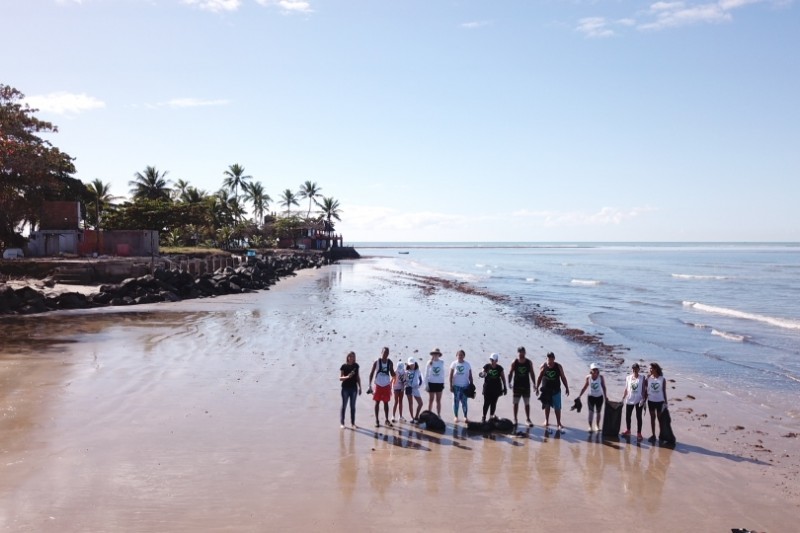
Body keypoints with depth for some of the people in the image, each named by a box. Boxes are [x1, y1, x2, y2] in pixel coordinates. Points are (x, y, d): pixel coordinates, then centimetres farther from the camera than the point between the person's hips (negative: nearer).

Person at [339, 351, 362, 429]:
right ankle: (342, 423, 9)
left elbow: (358, 377, 12)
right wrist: (347, 376, -25)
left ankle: (353, 423, 17)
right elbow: (340, 378, -7)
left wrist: (359, 387, 10)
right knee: (344, 405, 2)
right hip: (345, 388, -3)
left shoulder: (356, 366, 5)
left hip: (354, 388, 3)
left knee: (353, 406, 9)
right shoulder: (344, 366, -6)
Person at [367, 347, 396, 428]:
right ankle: (377, 420, 10)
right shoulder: (377, 362, -8)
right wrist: (370, 385, -11)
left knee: (386, 403, 8)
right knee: (377, 402, 4)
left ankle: (387, 420, 16)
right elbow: (371, 374, -5)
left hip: (386, 385, 2)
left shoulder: (390, 362, 0)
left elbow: (392, 374, 6)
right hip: (378, 385, -2)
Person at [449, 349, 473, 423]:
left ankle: (465, 417, 8)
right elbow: (451, 376, -1)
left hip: (465, 386, 1)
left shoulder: (467, 365, 4)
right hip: (456, 386, -1)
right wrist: (451, 386, -5)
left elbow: (470, 376, 6)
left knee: (464, 402, 3)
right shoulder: (454, 364, -1)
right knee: (456, 401, 3)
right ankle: (456, 417, 10)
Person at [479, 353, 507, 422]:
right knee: (486, 402, -4)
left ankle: (491, 416, 19)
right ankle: (484, 416, 5)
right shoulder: (487, 366, -4)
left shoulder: (499, 368, 1)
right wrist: (482, 374, -29)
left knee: (493, 403, 7)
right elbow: (482, 374, -4)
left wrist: (505, 387, 10)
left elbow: (503, 378, 8)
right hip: (487, 387, -2)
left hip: (496, 388, 2)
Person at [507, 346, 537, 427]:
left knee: (527, 403, 4)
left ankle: (528, 419, 14)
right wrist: (509, 382, -14)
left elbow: (532, 373, 3)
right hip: (516, 386, -1)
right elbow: (510, 373, -2)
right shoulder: (514, 362, -5)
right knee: (515, 403, 5)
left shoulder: (529, 362, -2)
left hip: (526, 386, 1)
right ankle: (515, 419, 15)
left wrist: (534, 384, 0)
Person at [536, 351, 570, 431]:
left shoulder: (558, 366, -3)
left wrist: (566, 388, 1)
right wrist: (537, 387, 1)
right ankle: (546, 421, 27)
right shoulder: (543, 366, -3)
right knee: (547, 406, 12)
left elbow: (563, 378, 2)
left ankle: (559, 423, 6)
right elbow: (539, 378, 3)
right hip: (546, 390, 1)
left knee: (557, 408, -1)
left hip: (556, 390, -1)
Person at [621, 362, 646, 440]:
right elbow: (626, 389, 8)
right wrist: (623, 399, 5)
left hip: (638, 400, -3)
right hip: (629, 400, 3)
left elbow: (643, 389, -5)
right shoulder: (628, 378, 5)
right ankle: (628, 430, 30)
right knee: (627, 416, 12)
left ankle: (639, 433, 6)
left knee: (638, 417, 1)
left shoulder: (642, 378, -3)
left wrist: (643, 399, -15)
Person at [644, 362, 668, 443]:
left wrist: (665, 402, -2)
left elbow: (664, 391, 0)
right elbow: (646, 391, 1)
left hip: (660, 401, -2)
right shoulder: (648, 379, -3)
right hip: (651, 401, 2)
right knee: (652, 418, 10)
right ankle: (653, 435, 17)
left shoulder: (662, 379, -6)